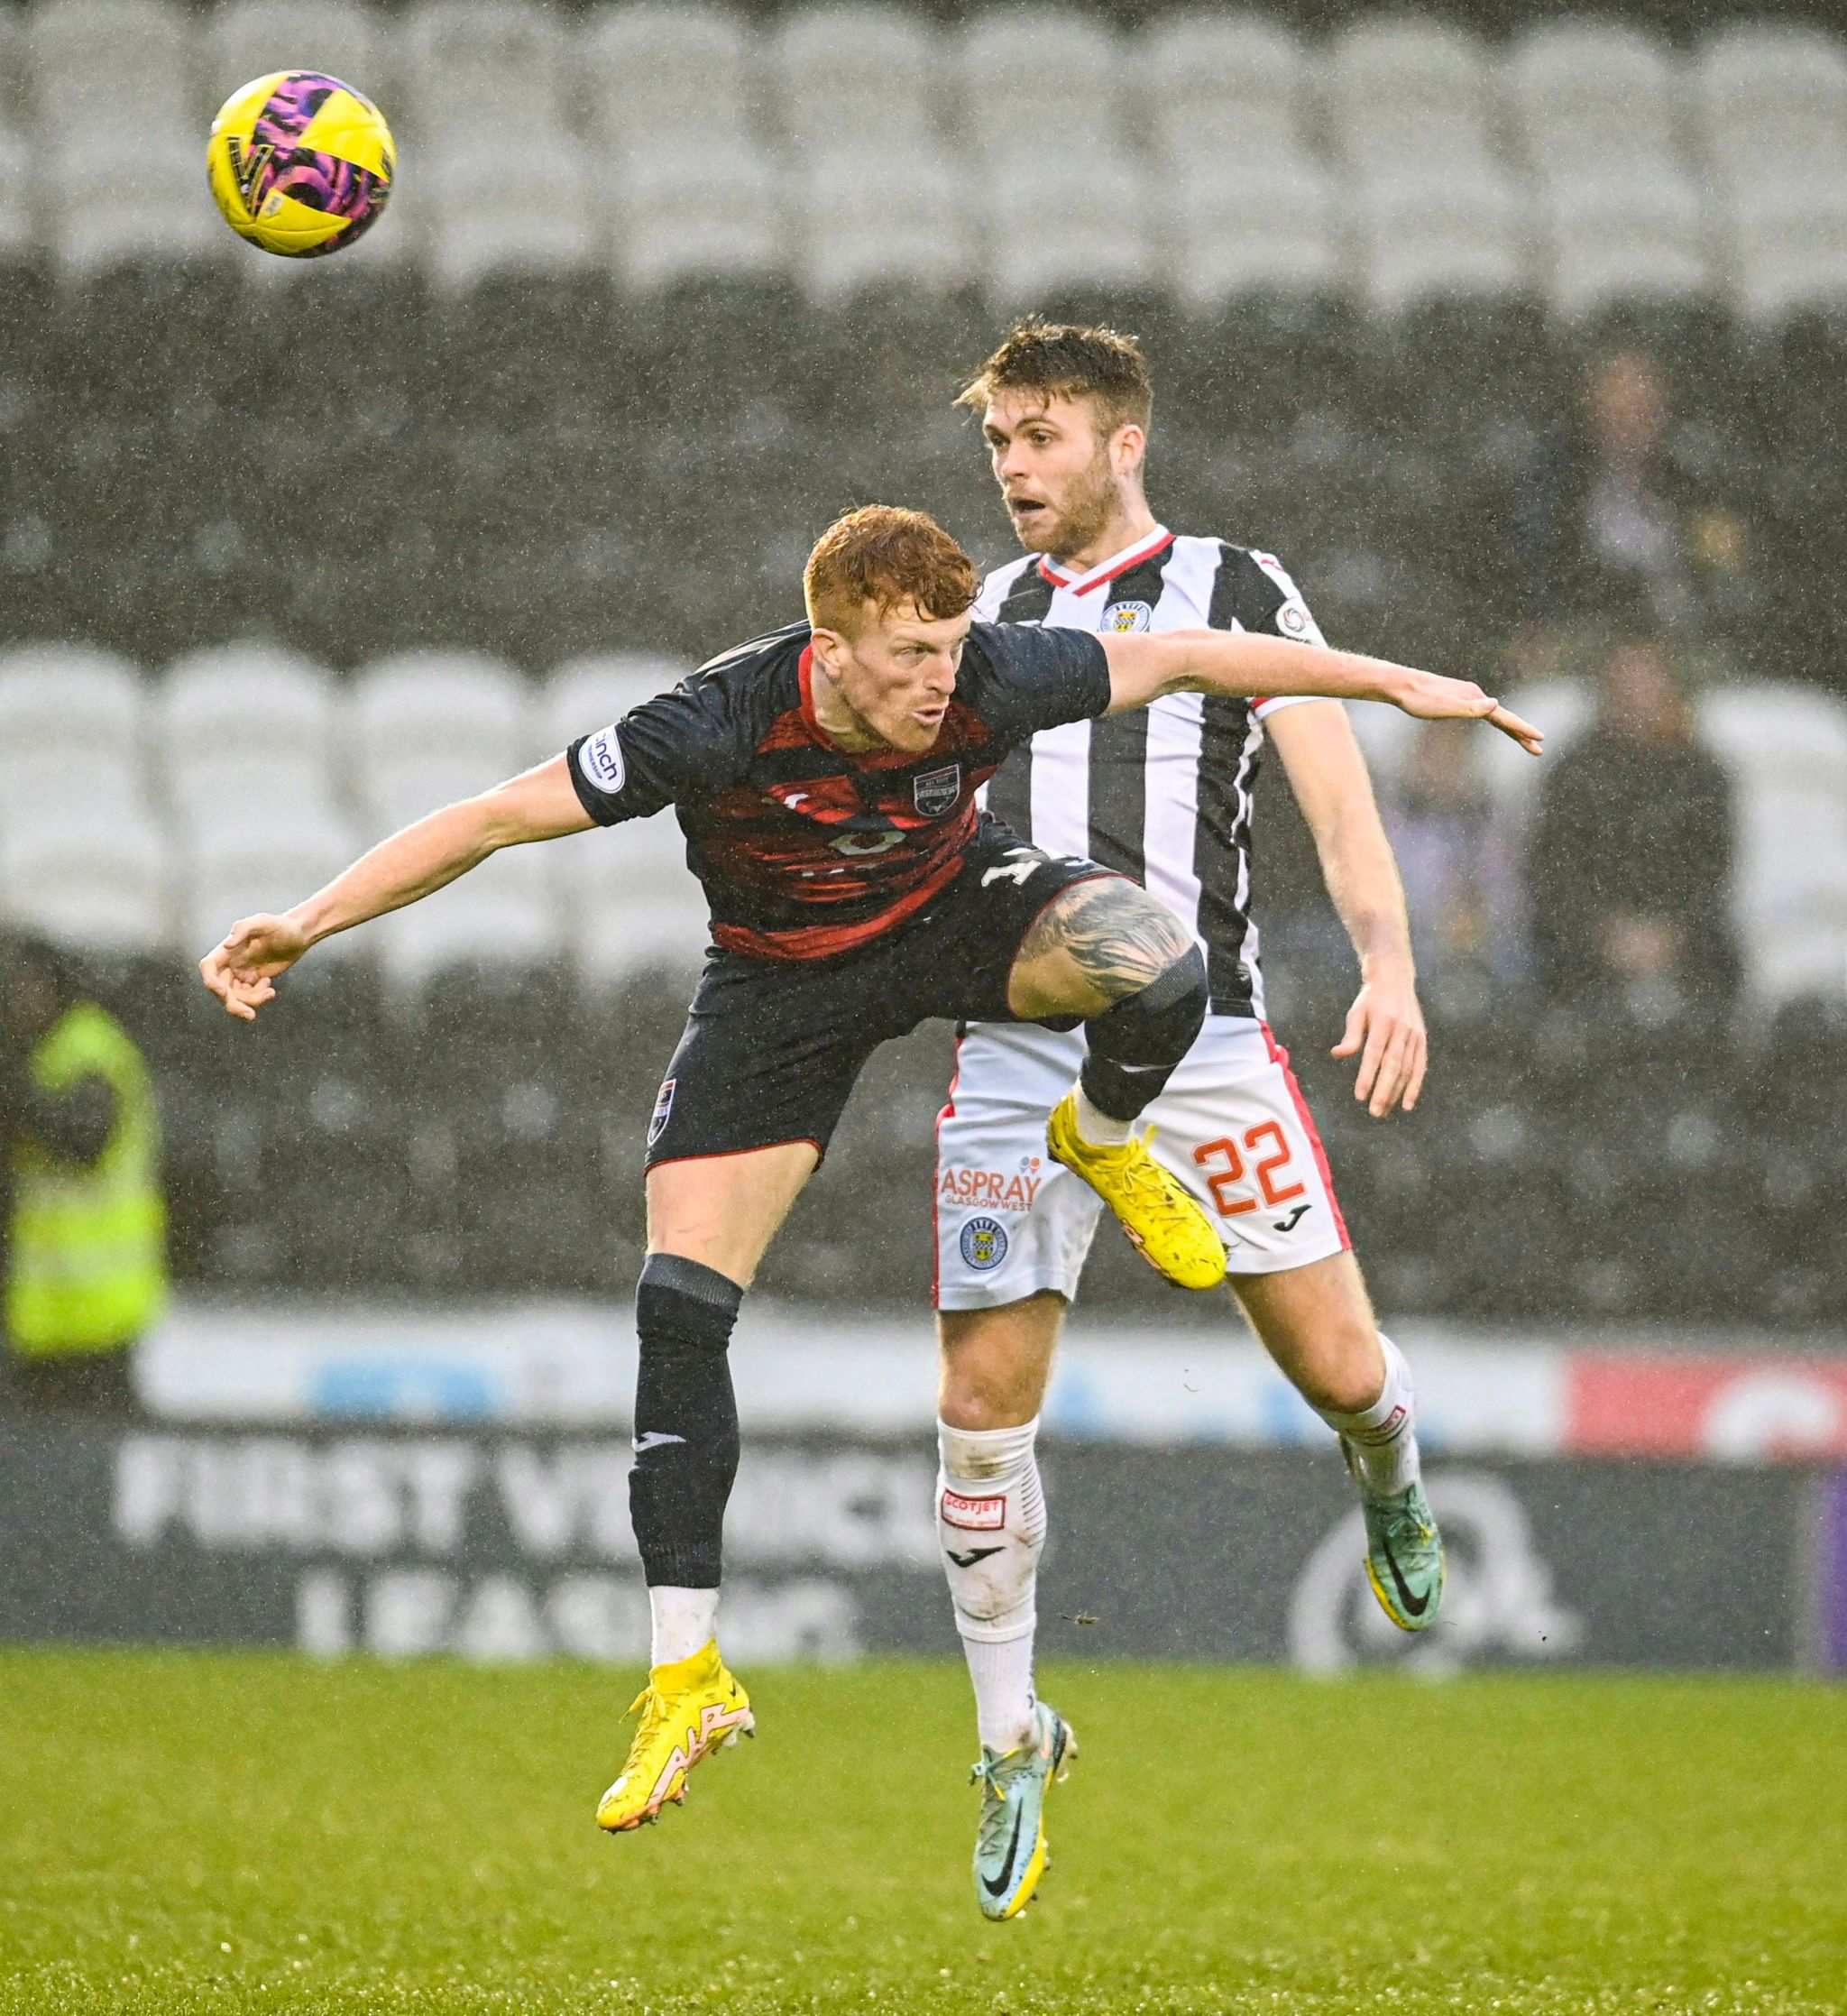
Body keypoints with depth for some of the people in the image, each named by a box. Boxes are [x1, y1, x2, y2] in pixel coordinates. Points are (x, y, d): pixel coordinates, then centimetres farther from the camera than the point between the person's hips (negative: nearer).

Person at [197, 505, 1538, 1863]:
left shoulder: (988, 681, -29)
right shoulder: (726, 724, -34)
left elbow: (1187, 659, -14)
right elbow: (494, 819, -29)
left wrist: (1397, 683, -9)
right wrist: (311, 923, -35)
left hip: (956, 910, 1)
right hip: (783, 980, -1)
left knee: (1160, 969, -32)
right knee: (680, 1308, -11)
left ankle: (1099, 1141, 6)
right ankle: (690, 1677, -2)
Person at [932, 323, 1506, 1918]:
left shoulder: (1236, 591, 5)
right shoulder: (985, 617, 17)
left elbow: (1336, 796, -3)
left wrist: (1390, 968, -18)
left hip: (1200, 1037, -3)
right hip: (1014, 1051, 3)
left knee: (1339, 1369, -5)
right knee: (984, 1402, -6)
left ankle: (1390, 1482, 34)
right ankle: (1011, 1740, 9)